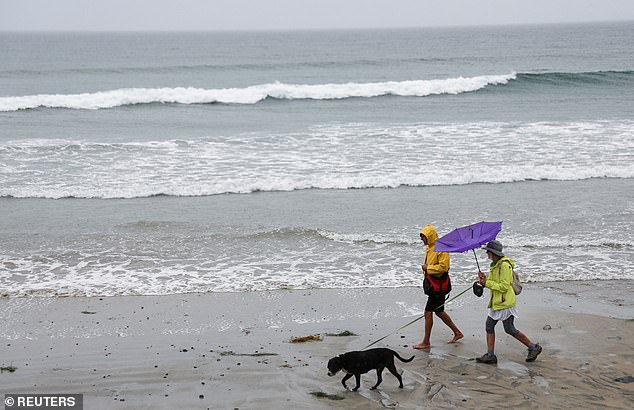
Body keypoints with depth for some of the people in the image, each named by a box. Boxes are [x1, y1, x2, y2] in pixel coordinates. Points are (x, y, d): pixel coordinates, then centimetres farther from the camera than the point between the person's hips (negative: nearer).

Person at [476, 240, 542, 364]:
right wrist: (485, 279, 0)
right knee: (489, 326, 6)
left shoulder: (504, 265, -20)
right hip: (496, 302, 10)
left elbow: (504, 286, -23)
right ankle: (490, 355, 9)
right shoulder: (495, 264, 12)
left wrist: (487, 283, -21)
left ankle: (533, 347, 12)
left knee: (510, 329, -1)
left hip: (505, 303, -10)